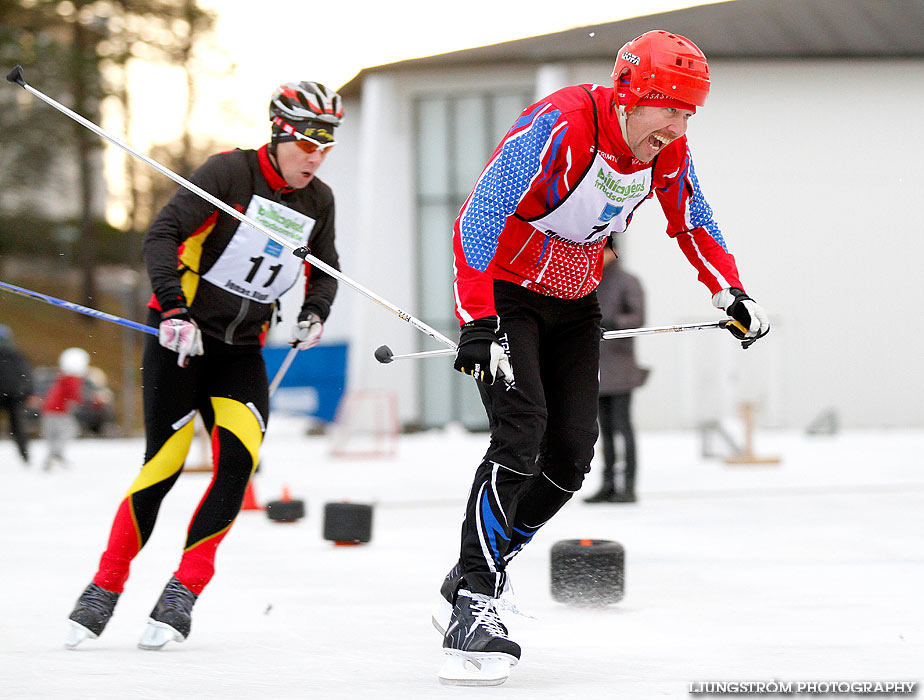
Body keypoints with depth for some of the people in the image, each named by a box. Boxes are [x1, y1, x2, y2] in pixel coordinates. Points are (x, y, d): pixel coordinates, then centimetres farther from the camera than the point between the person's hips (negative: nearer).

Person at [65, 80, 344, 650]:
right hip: (182, 335, -4)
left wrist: (315, 314, 2)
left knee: (239, 459, -17)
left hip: (243, 349, 5)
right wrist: (174, 307, -28)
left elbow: (325, 269, 22)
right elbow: (163, 235, -18)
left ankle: (184, 592, -9)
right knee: (164, 465, -11)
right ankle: (106, 587, 5)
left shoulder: (319, 201, 5)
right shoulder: (231, 172, -12)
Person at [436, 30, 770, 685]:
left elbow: (692, 221, 12)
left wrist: (734, 296, 1)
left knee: (571, 453, -1)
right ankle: (472, 600, -19)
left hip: (575, 301, 7)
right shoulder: (559, 127, -30)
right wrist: (478, 323, -41)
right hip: (503, 288, -7)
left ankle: (487, 565, 18)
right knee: (522, 428, -23)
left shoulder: (667, 151, -8)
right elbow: (478, 218, -34)